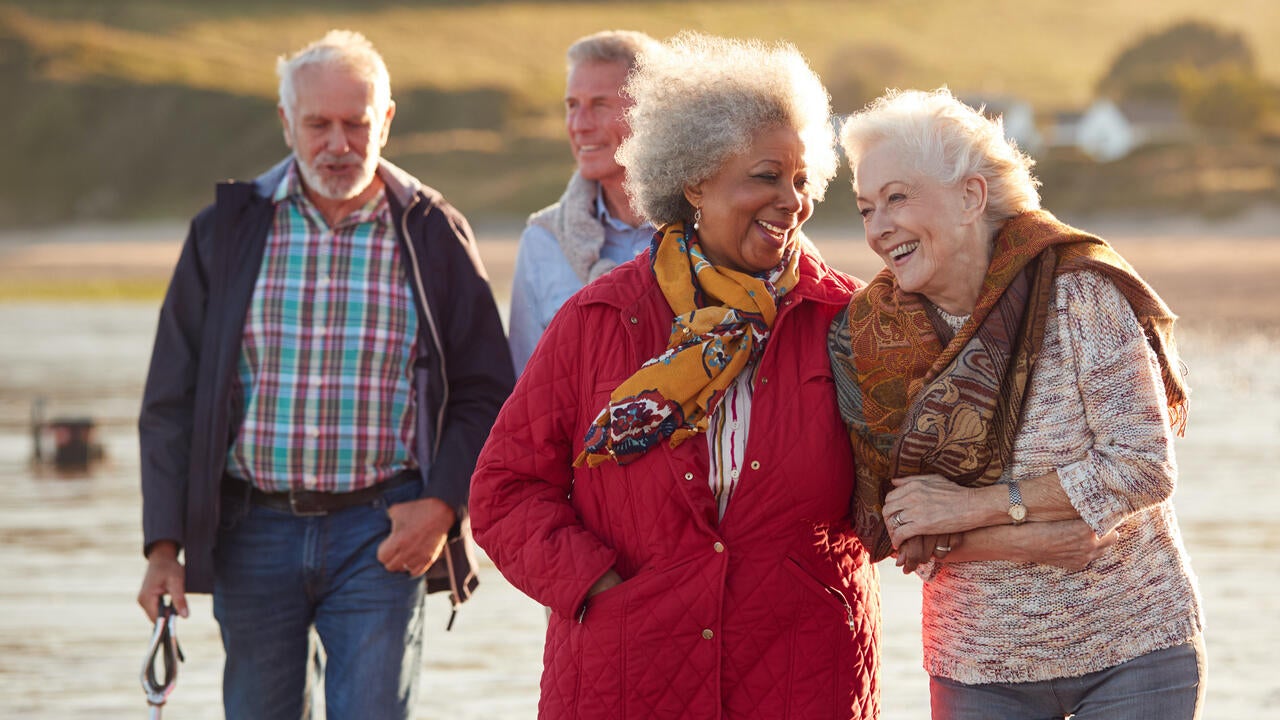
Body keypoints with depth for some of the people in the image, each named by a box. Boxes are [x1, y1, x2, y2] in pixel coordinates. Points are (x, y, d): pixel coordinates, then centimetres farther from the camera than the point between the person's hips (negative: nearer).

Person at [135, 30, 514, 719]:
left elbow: (484, 394, 5)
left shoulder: (434, 234, 3)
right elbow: (172, 399, 4)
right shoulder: (227, 230, 4)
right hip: (253, 527, 2)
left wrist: (443, 505, -10)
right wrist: (164, 546, -3)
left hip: (382, 532, -1)